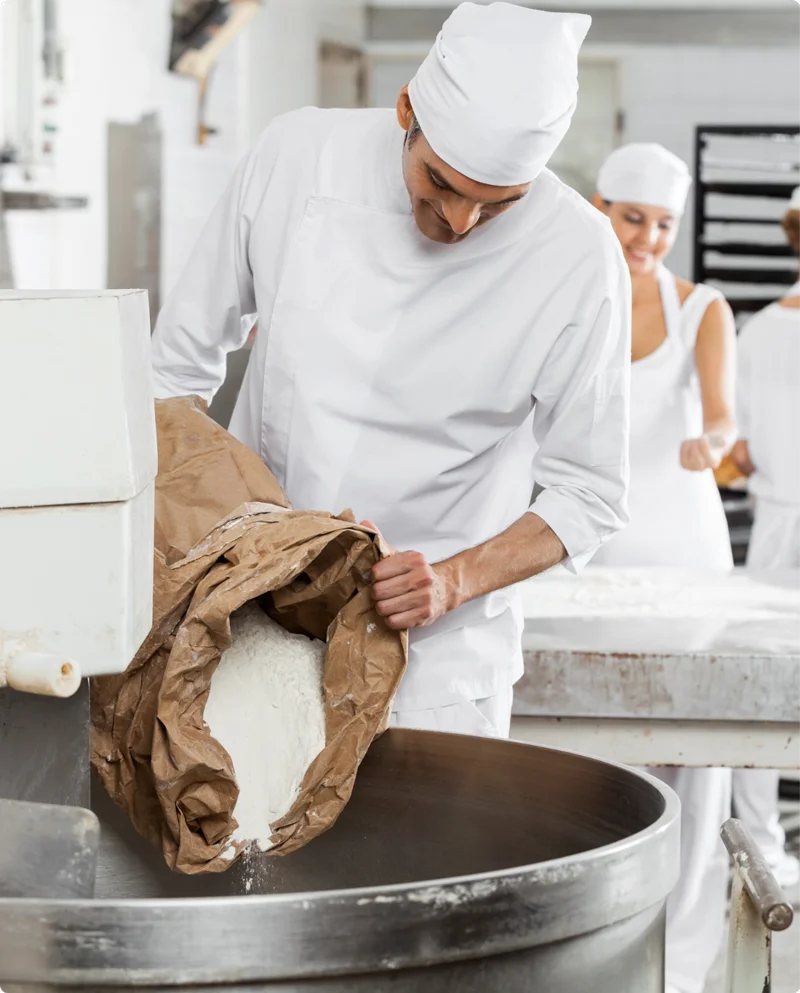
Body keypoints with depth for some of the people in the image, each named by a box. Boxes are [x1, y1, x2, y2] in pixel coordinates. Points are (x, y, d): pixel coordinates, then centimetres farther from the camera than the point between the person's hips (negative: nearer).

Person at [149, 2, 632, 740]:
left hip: (433, 645, -2)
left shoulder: (578, 256, -15)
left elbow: (588, 494, -8)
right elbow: (182, 363, 6)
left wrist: (455, 581, -23)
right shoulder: (299, 154, -8)